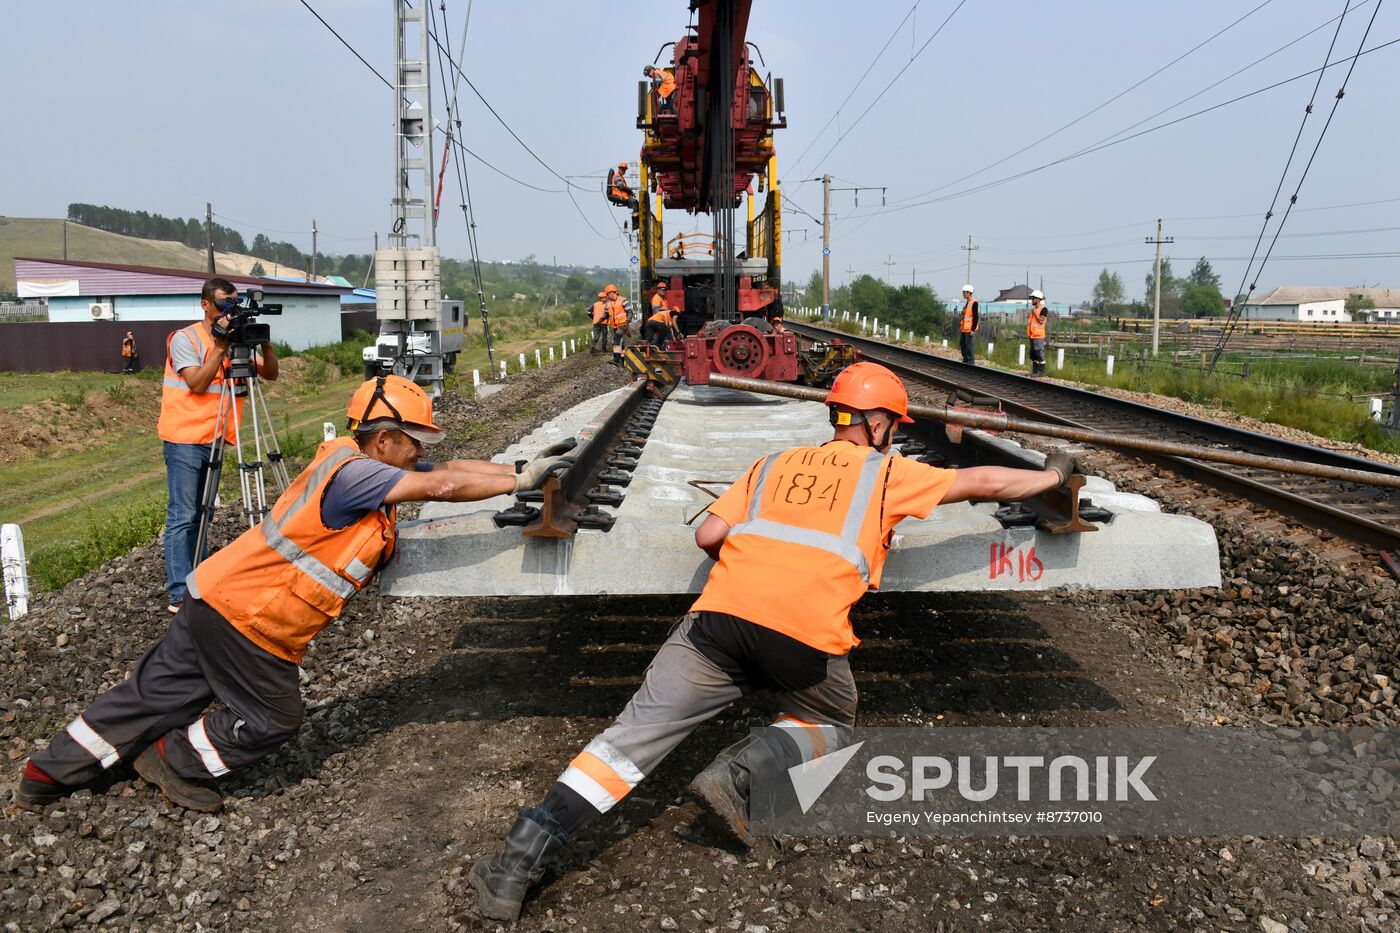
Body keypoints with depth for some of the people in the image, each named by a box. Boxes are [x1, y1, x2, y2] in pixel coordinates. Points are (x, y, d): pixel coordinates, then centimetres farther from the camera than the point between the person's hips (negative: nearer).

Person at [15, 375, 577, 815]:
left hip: (218, 596, 10)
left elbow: (451, 469, 2)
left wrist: (525, 468, -6)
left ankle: (51, 771, 35)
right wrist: (522, 480, -24)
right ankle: (174, 763, 29)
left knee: (158, 691, 21)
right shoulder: (351, 472, -24)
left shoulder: (361, 460, 4)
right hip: (246, 616, -10)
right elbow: (444, 486, -31)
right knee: (272, 720, 10)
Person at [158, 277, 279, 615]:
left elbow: (270, 373, 2)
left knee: (201, 513, 14)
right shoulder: (185, 339, -8)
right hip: (185, 439, -6)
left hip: (214, 439, 7)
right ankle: (180, 594, -6)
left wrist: (264, 342, -14)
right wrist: (220, 345, -20)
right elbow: (197, 384, -19)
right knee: (182, 516, -7)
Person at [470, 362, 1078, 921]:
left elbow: (708, 534, 15)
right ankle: (738, 774, 1)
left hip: (721, 614, 3)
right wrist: (1052, 475, 46)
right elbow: (983, 483, 29)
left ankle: (525, 855, -8)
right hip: (807, 632, -2)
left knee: (637, 731, 3)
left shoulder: (774, 465, 26)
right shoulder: (889, 473, 20)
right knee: (832, 725, 26)